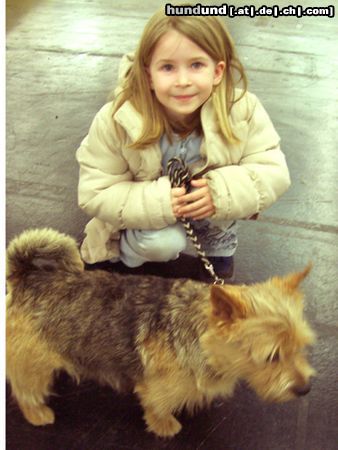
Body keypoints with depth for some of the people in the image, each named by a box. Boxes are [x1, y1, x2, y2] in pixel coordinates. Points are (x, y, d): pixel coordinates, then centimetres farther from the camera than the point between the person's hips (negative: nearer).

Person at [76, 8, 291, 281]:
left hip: (210, 209, 3)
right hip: (145, 215, -2)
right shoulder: (115, 121, -28)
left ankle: (220, 244, 7)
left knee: (223, 191, -27)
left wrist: (224, 191, -40)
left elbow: (274, 172, -20)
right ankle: (127, 253, 7)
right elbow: (94, 194, -22)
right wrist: (158, 203, -38)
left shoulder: (243, 110, -26)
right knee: (162, 244, -30)